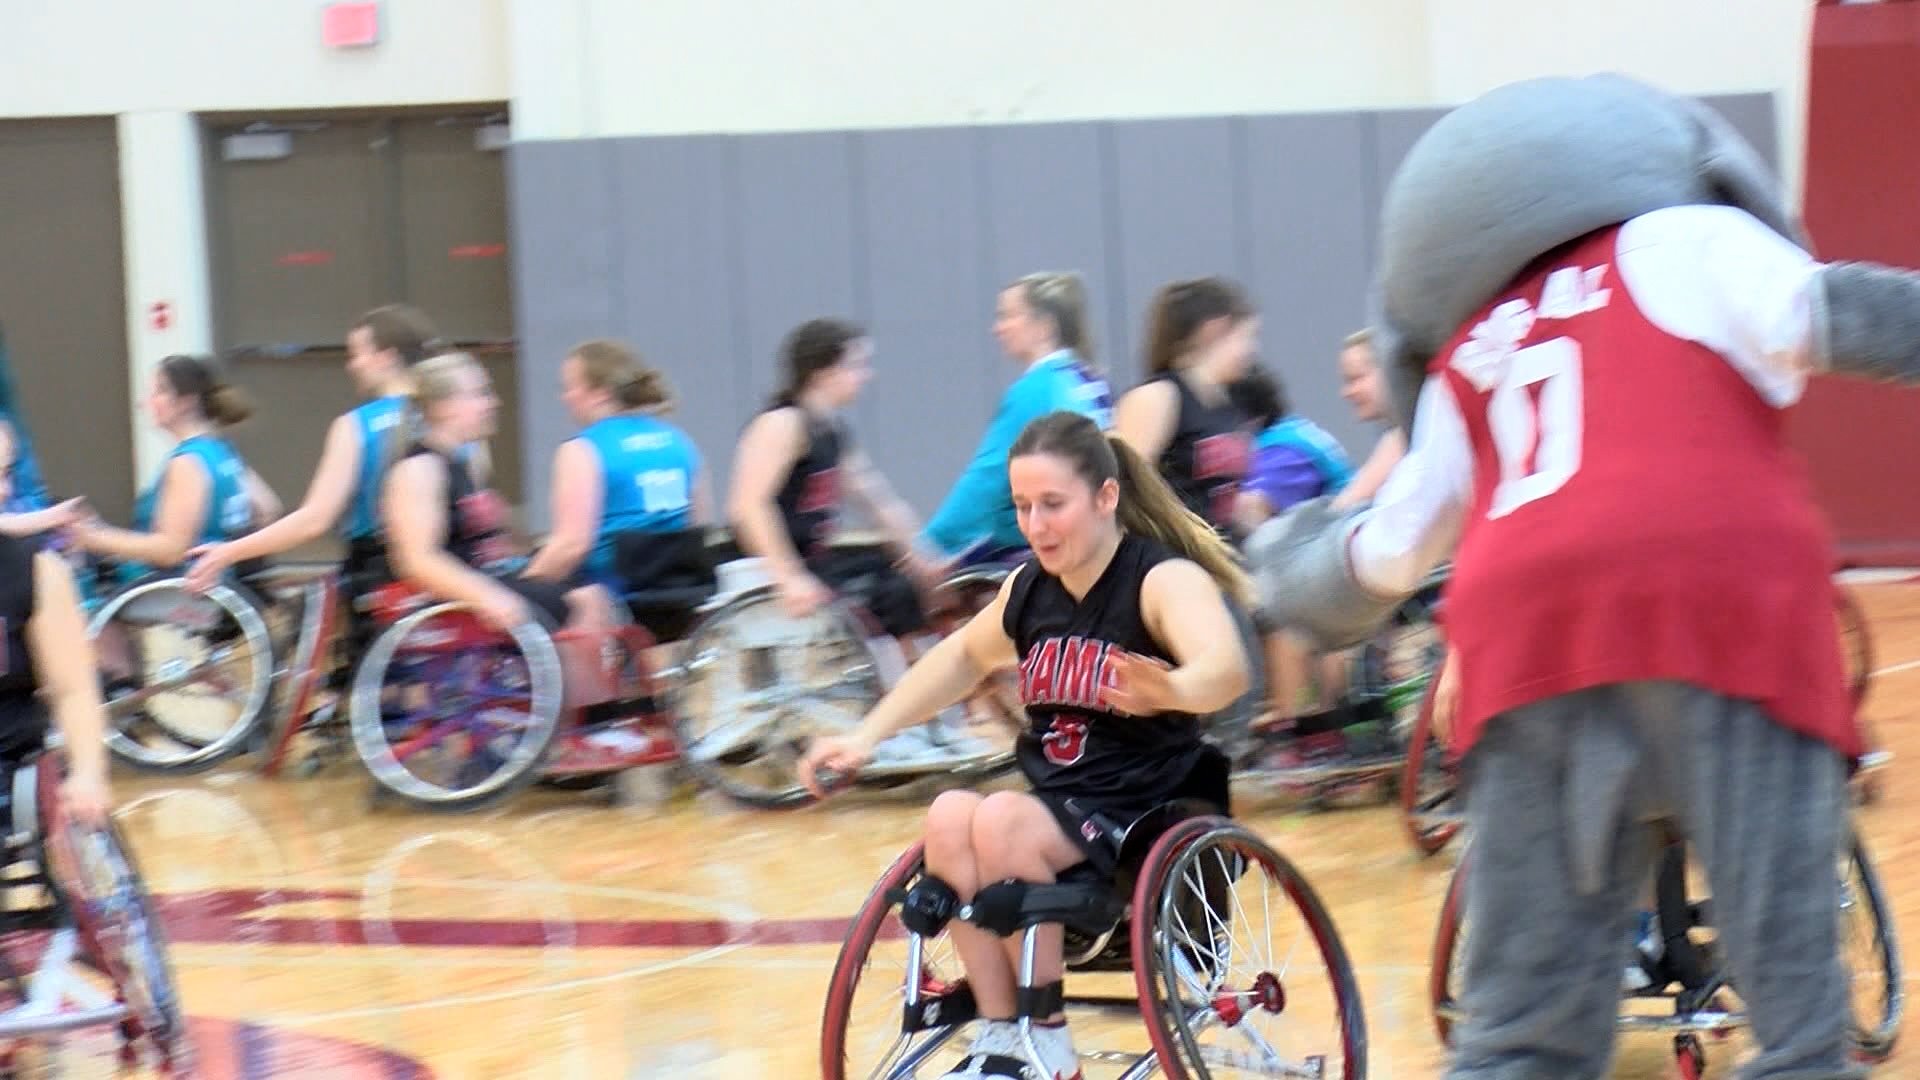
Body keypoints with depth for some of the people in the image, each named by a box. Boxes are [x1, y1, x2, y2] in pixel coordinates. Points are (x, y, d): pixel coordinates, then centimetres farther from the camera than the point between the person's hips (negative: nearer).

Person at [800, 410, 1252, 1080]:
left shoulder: (1166, 579, -13)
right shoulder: (1029, 590, 7)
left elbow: (1228, 671, -34)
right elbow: (964, 656, 28)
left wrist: (1170, 690, -57)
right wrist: (864, 738, 19)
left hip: (1151, 819, -6)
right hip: (1058, 811, 6)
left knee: (1001, 821, -30)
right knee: (949, 818, -24)